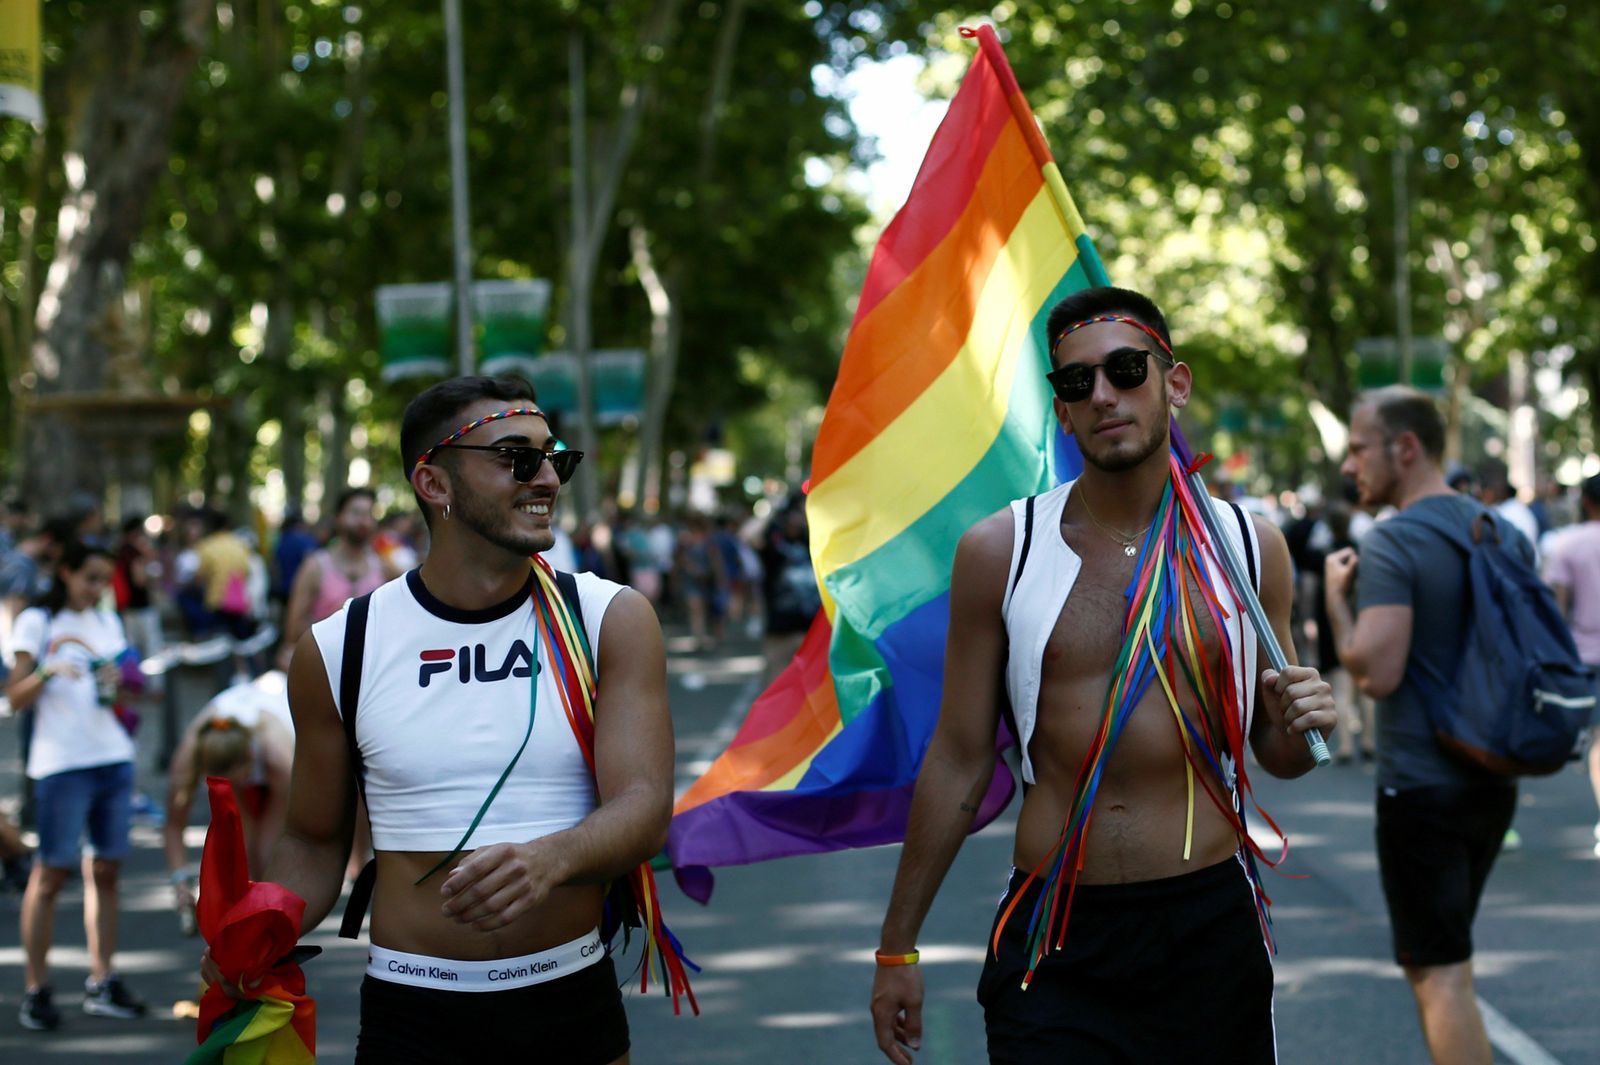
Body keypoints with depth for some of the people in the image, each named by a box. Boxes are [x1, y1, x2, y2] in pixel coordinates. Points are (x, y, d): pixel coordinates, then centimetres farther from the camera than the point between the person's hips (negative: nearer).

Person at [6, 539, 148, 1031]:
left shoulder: (107, 624, 15)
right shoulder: (37, 622, -1)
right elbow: (15, 698, -5)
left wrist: (118, 685, -2)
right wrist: (48, 671, -22)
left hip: (113, 756, 5)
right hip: (60, 763, -5)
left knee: (105, 870, 6)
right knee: (51, 873, -4)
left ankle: (102, 983, 12)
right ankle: (37, 989, 1)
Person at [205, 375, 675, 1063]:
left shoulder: (610, 620, -2)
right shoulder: (338, 650, -1)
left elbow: (643, 807, -12)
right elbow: (315, 841, 9)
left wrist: (549, 859, -33)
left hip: (573, 1007, 0)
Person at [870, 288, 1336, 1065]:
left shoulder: (1246, 546, 3)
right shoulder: (999, 552, -1)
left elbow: (1273, 753, 14)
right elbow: (960, 761, 4)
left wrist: (1297, 724, -10)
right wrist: (897, 948, 6)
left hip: (1208, 924, 1)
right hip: (1052, 939, -1)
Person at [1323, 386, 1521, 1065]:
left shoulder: (1393, 543, -15)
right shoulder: (1502, 532, 10)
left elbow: (1375, 671, -23)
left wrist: (1336, 596, -9)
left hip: (1421, 786, -8)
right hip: (1493, 781, 8)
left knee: (1441, 975, -4)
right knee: (1433, 960, 21)